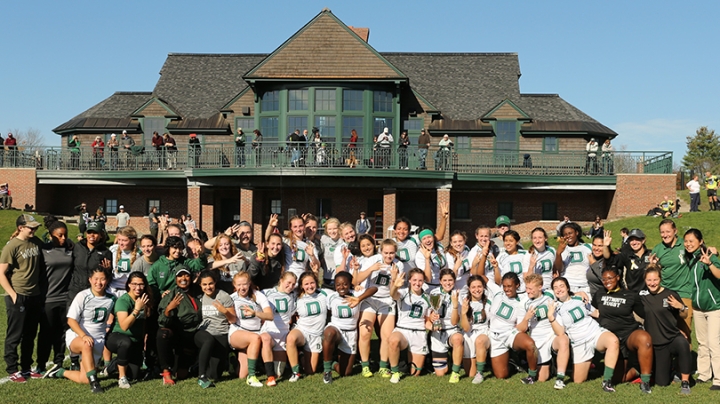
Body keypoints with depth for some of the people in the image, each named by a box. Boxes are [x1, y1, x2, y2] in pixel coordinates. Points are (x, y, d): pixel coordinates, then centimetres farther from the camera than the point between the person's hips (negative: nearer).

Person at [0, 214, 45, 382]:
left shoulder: (36, 242, 5)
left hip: (35, 296, 6)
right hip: (18, 297, -6)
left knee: (30, 335, 14)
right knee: (14, 335, 4)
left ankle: (26, 368, 25)